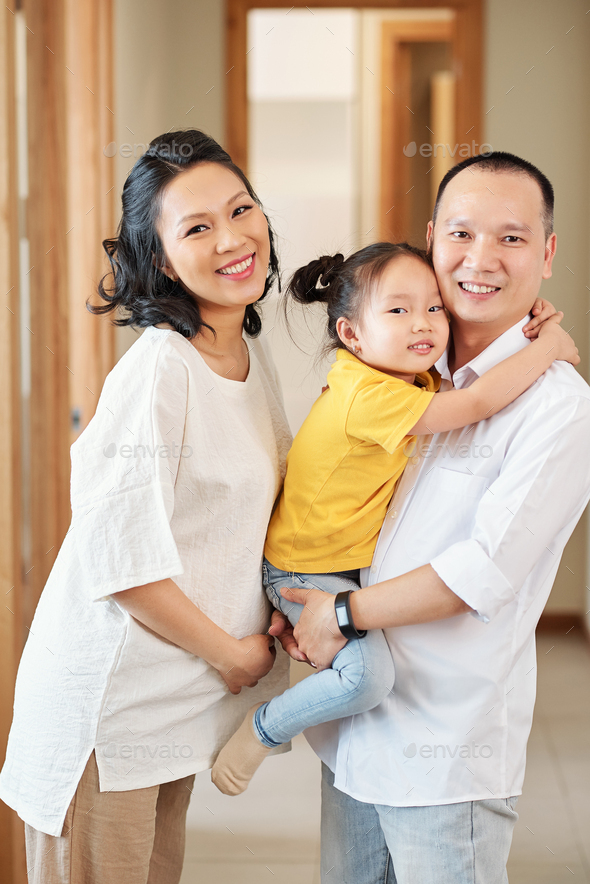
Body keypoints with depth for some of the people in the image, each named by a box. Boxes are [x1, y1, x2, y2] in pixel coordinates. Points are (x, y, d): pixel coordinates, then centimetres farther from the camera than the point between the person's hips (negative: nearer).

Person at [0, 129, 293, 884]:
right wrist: (230, 652, -11)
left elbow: (276, 484, 20)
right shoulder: (157, 370, -21)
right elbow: (119, 559, -23)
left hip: (180, 692, 8)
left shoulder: (251, 353, 5)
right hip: (110, 700, -8)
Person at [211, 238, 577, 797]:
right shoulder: (368, 396, -30)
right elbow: (477, 403, -35)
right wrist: (549, 346, -22)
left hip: (356, 562, 9)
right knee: (370, 676, -25)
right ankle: (262, 729, -3)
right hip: (307, 575, -9)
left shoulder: (412, 379, -1)